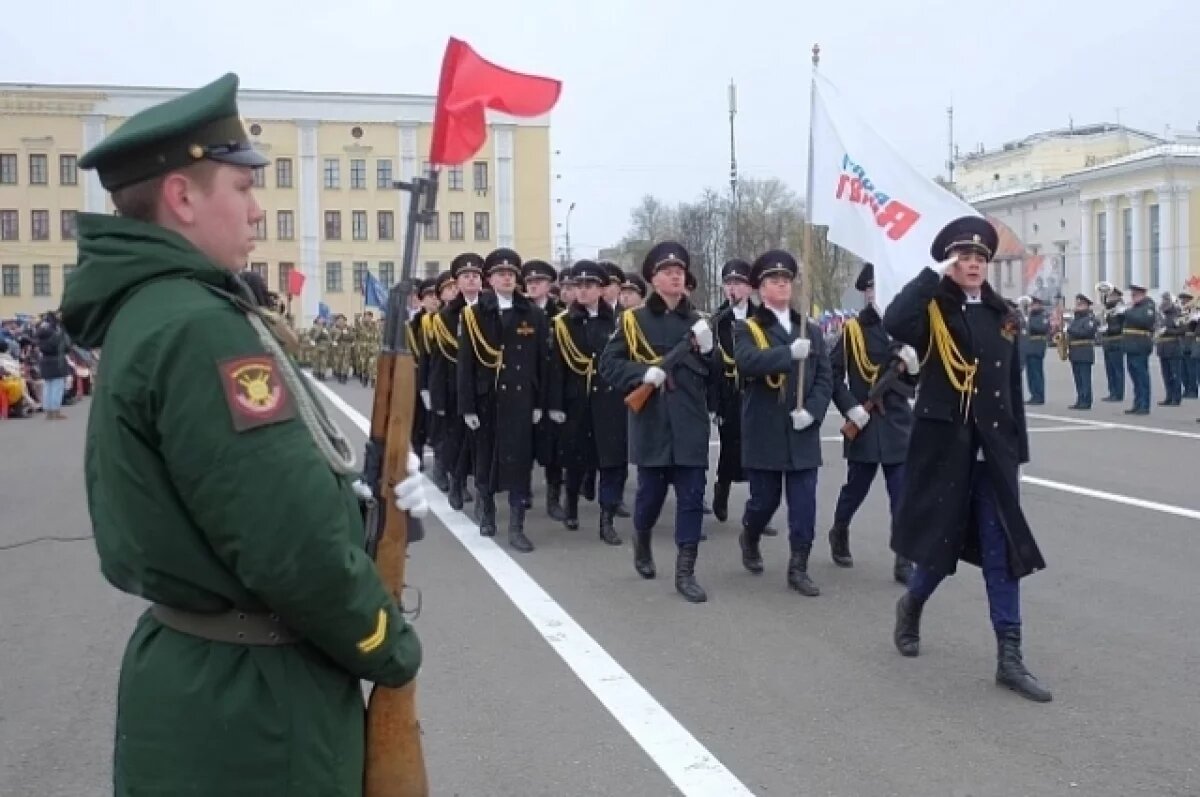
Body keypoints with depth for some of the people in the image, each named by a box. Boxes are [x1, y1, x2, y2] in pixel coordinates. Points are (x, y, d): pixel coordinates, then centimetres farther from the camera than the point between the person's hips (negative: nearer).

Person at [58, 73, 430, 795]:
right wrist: (393, 648, -12)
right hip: (248, 704, -9)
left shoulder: (144, 315, 9)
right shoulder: (200, 330, -23)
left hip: (200, 677, 10)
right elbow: (296, 548, -28)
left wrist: (365, 494, 0)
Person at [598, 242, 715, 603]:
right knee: (651, 491, 8)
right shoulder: (634, 320, 2)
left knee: (692, 496, -2)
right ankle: (641, 541, 38)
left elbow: (716, 375, 8)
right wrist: (643, 373, -18)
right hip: (651, 423, -2)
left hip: (690, 424, 2)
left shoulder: (698, 321, 9)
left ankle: (685, 572, 5)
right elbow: (608, 365, -2)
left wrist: (706, 350, -11)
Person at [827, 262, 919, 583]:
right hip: (864, 424, -3)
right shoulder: (853, 329, -5)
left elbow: (913, 381, 11)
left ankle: (904, 562, 4)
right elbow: (833, 374, -6)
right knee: (856, 487, 11)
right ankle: (839, 534, 39)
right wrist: (849, 406, -15)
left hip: (899, 423, 3)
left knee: (903, 493, -1)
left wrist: (913, 367, -10)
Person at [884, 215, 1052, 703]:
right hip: (944, 443, -4)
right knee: (941, 540, 6)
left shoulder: (1002, 315, 10)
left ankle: (1009, 657, 8)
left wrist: (1018, 448, 11)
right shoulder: (933, 310, -5)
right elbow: (893, 323, -29)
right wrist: (933, 276, -20)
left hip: (993, 448, 4)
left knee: (1002, 549, 3)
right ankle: (911, 606, 37)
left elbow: (1013, 386, 13)